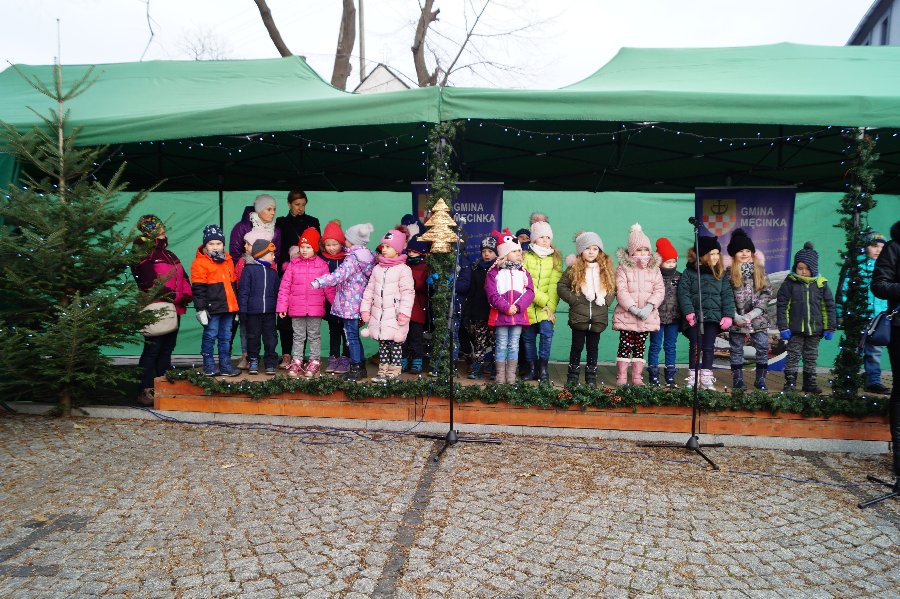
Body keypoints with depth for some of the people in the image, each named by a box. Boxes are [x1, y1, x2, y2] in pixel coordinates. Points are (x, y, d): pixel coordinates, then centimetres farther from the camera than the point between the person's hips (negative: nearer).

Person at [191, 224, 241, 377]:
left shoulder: (228, 261, 14)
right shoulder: (200, 263, -7)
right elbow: (198, 289, -10)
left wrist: (235, 304, 21)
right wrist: (201, 308, -14)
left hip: (228, 307, 6)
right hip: (212, 308, -6)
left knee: (226, 337, 11)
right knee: (210, 336, 2)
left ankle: (225, 365, 19)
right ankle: (209, 366, 13)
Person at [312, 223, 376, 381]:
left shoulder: (352, 258, -16)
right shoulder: (368, 256, 9)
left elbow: (339, 275, -28)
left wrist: (319, 282, -32)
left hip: (349, 304, -9)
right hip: (358, 303, 9)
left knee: (351, 335, -2)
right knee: (355, 335, 17)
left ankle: (355, 369, 3)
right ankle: (361, 366, 23)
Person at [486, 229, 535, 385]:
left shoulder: (523, 272, 10)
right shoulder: (494, 272, 0)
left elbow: (530, 292, 0)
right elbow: (492, 294, -8)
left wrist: (517, 306, -15)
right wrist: (506, 307, -18)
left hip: (518, 315, 3)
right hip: (500, 315, -3)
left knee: (514, 345, 7)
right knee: (501, 345, 3)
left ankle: (511, 376, 14)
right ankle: (500, 376, 10)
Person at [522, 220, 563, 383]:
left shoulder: (555, 258, 7)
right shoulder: (526, 257, 1)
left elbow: (554, 285, -3)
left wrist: (550, 306, -14)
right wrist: (543, 300, -13)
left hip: (546, 307, 0)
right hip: (528, 306, 0)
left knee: (547, 332, -17)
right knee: (528, 338, 6)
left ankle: (543, 368, -4)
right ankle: (532, 368, 21)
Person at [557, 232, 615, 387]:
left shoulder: (606, 269, 6)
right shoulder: (574, 268, -3)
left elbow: (613, 288, 10)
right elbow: (561, 286, -3)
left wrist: (606, 301, -5)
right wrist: (574, 300, -10)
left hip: (598, 318, 2)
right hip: (578, 317, -2)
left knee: (593, 347, 11)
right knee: (577, 346, 7)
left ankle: (591, 377, 21)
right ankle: (573, 376, 19)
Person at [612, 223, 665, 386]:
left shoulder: (654, 269, 7)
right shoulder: (623, 268, -4)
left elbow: (659, 290, 1)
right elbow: (621, 291, -11)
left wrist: (649, 306, -15)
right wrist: (633, 309, -19)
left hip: (647, 317, 3)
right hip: (627, 316, -3)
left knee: (640, 348, 10)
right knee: (625, 347, -1)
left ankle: (637, 378, 17)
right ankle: (621, 378, 7)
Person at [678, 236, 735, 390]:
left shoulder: (720, 273, 8)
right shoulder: (689, 272, -2)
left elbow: (727, 295, 6)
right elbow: (683, 292, -7)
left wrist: (728, 315, -4)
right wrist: (689, 312, -17)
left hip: (713, 318, 3)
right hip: (695, 317, -3)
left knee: (709, 348, 6)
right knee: (695, 347, 2)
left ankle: (706, 378, 13)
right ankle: (693, 378, 11)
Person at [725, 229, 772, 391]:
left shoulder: (760, 270, 5)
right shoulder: (729, 273, 1)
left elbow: (767, 292, 0)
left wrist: (754, 312, -11)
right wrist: (735, 316, -12)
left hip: (758, 318, 1)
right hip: (737, 319, -1)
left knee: (763, 348, 0)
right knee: (736, 350, 7)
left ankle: (760, 379, 12)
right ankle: (737, 379, 18)